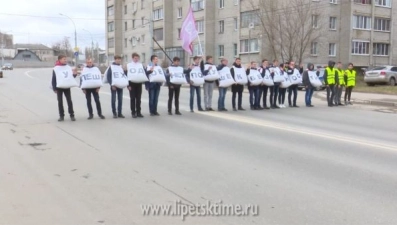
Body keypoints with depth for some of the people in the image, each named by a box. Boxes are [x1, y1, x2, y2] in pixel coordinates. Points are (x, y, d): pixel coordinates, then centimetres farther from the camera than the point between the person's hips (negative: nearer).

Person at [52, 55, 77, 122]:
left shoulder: (68, 67, 3)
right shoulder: (55, 68, -5)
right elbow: (53, 79, -4)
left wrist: (74, 74, -11)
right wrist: (54, 88, -8)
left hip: (67, 87, 2)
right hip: (59, 87, -1)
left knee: (69, 101, 1)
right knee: (60, 102, 4)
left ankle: (72, 115, 7)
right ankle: (61, 116, 12)